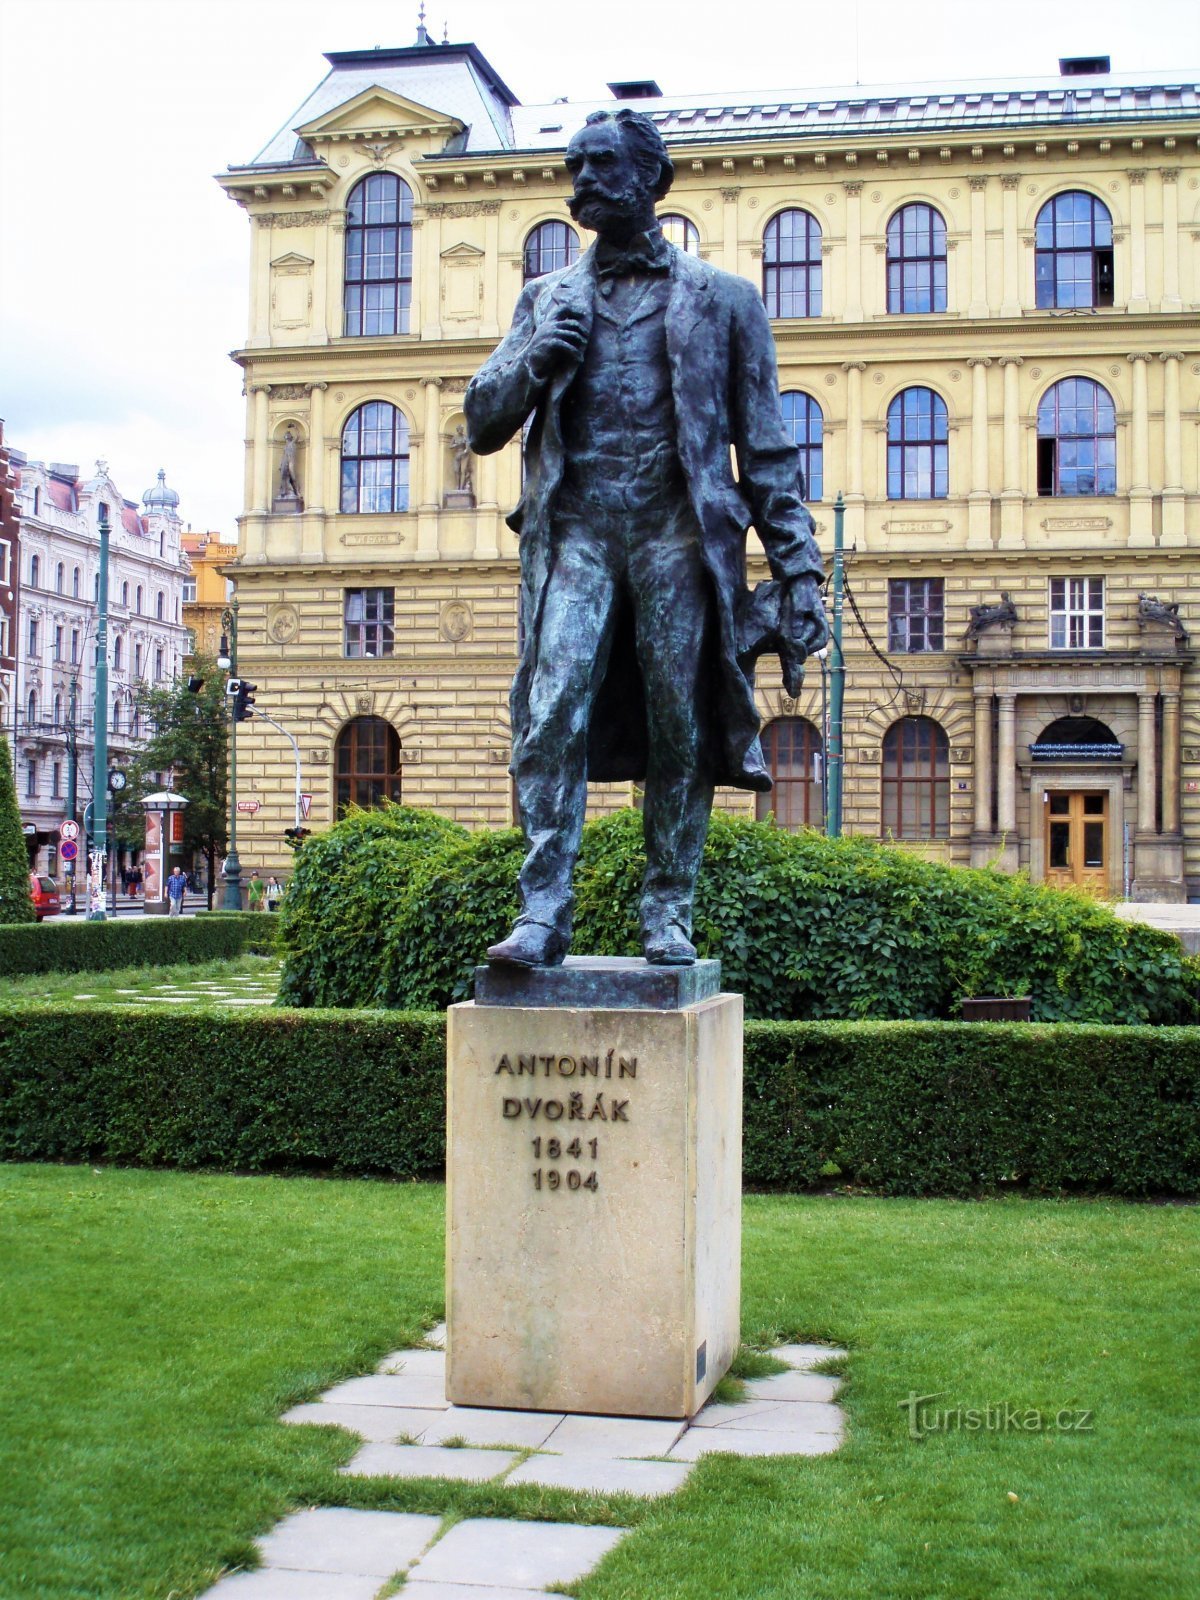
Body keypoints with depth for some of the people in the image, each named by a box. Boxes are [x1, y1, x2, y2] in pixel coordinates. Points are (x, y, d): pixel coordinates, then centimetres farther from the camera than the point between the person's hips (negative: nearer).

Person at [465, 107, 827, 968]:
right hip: (574, 528, 1)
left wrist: (798, 567, 2)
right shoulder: (548, 298, 20)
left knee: (680, 730, -2)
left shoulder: (722, 299, 13)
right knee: (552, 712, -13)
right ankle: (543, 914, -14)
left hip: (678, 530, -1)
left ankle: (668, 919, 6)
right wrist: (533, 362, -3)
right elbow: (482, 422, 18)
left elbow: (767, 449, 10)